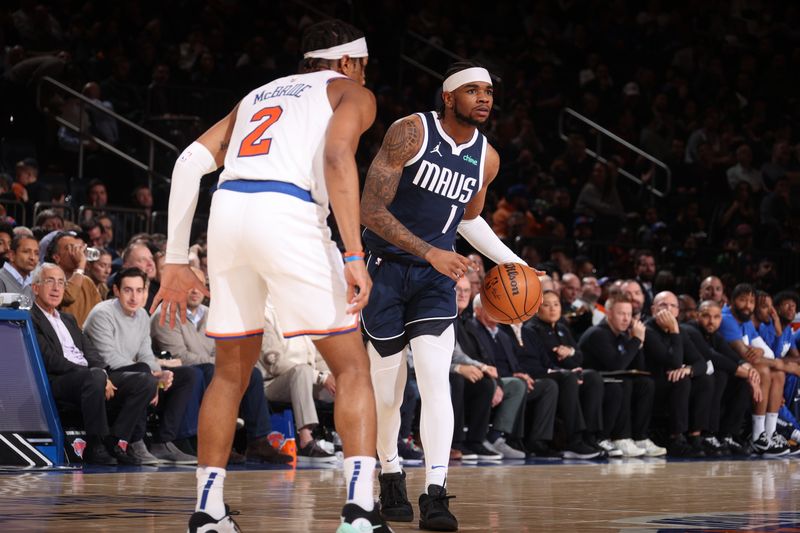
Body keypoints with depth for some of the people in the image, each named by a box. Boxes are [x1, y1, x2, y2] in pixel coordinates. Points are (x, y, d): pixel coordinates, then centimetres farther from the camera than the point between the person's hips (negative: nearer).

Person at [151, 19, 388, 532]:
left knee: (232, 371, 21)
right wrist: (355, 257, -11)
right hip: (288, 215, -5)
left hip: (228, 210, 5)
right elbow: (337, 158, -5)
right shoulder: (352, 93, 17)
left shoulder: (258, 95, 33)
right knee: (352, 367, 4)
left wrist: (176, 259, 22)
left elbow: (191, 162, 21)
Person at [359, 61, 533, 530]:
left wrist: (512, 262, 13)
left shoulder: (487, 159, 1)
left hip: (435, 279, 3)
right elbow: (371, 209, -20)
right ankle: (391, 475, 31)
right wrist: (430, 253, -29)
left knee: (436, 379, -15)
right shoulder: (411, 133, -16)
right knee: (387, 391, 5)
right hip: (386, 268, -3)